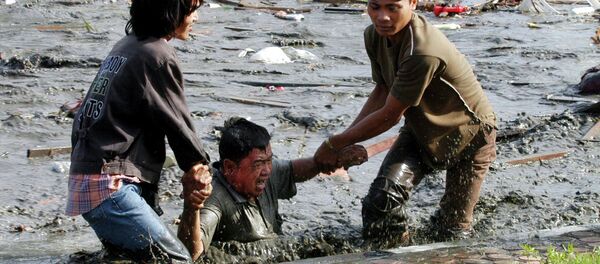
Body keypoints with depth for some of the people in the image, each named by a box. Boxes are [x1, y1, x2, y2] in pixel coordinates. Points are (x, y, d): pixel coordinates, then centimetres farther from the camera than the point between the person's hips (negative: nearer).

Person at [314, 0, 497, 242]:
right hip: (421, 129, 5)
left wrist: (335, 144, -21)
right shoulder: (374, 36, -15)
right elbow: (382, 92, -2)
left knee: (454, 233, 6)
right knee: (381, 199, -20)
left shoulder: (423, 53, -40)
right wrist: (345, 138, -14)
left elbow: (390, 115, -31)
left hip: (469, 136, -5)